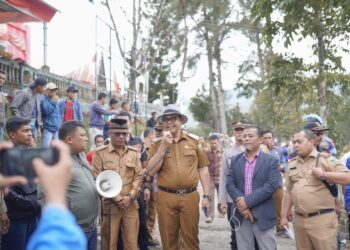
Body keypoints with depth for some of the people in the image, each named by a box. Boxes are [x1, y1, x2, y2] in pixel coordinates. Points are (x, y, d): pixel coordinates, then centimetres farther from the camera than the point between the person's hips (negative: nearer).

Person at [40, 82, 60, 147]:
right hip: (47, 129, -8)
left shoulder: (54, 100, 16)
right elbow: (46, 111, -22)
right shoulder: (44, 100, -8)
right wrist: (54, 102, -16)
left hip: (56, 129, 8)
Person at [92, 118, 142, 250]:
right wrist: (117, 199, -11)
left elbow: (138, 177, 7)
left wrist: (130, 197, -8)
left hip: (131, 205, 3)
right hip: (110, 205, -3)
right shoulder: (100, 153, -4)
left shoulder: (133, 153, 9)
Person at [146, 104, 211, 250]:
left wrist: (206, 196, 1)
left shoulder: (194, 141, 4)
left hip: (190, 197, -1)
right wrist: (163, 147, -11)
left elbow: (203, 169, 5)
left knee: (191, 238, 7)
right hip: (165, 197, 1)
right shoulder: (157, 144, 5)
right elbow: (151, 171, -4)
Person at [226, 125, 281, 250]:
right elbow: (229, 184, 2)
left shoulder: (271, 161, 0)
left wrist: (248, 202, -17)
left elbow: (272, 185, -12)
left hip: (263, 216, -3)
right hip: (241, 215, 3)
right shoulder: (235, 160, 10)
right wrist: (241, 203, -13)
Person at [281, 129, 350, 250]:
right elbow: (288, 192, 16)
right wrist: (284, 216, 14)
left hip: (322, 219, -5)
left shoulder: (325, 159, -4)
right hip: (299, 220, 6)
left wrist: (323, 174, -17)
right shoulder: (292, 164, 13)